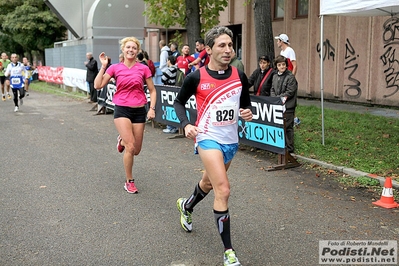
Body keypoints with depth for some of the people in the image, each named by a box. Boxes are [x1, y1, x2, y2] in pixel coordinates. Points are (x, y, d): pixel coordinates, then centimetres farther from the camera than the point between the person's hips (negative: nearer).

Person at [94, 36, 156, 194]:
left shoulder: (143, 69, 1)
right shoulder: (115, 68, 1)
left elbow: (152, 90, 8)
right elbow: (98, 86, -4)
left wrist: (152, 108, -3)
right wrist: (103, 66, -7)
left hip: (139, 111, 2)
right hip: (122, 110, -2)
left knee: (136, 151, 7)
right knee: (130, 146, -16)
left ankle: (122, 140, 44)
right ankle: (129, 181, 3)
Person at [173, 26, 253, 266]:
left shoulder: (239, 76, -3)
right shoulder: (196, 77, -12)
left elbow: (246, 103, 11)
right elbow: (179, 101, 3)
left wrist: (248, 113, -11)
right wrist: (186, 124, -13)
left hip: (231, 140, 5)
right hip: (208, 138, -5)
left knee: (209, 183, 25)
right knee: (223, 190, -18)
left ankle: (186, 206, 58)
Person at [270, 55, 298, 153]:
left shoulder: (291, 77, -7)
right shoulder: (275, 76, 14)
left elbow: (290, 92, -12)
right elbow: (272, 90, 13)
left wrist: (278, 98, -12)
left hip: (288, 107, -7)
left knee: (287, 128, -3)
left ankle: (289, 148, 5)